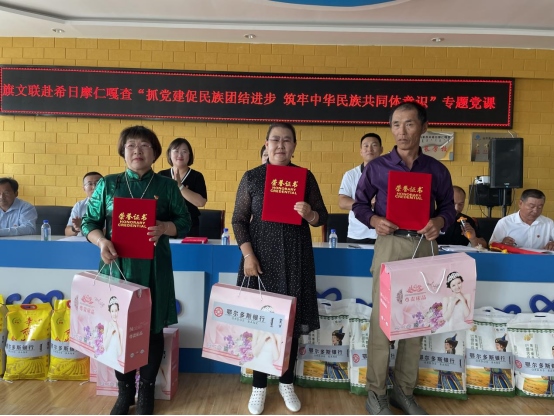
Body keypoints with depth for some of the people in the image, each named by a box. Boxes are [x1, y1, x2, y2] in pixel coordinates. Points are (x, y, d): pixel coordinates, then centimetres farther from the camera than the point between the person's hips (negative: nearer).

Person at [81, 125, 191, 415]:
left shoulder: (167, 186, 5)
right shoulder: (108, 184, 7)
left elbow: (185, 223, 3)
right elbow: (89, 222, 7)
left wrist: (164, 228, -18)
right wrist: (101, 241, -13)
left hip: (153, 269, -1)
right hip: (117, 266, 1)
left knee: (152, 329, 6)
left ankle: (146, 390, 26)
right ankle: (124, 391, 27)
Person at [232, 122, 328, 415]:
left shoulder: (306, 177, 3)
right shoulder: (252, 177, 0)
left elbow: (322, 217, 5)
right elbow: (239, 219, 0)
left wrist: (309, 213, -17)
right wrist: (247, 254, -11)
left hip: (296, 257, 1)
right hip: (262, 255, -1)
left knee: (291, 320, 9)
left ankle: (287, 383, 29)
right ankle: (259, 386, 24)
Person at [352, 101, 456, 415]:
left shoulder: (437, 170, 5)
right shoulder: (377, 167, 0)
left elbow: (448, 206, 10)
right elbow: (360, 204, 6)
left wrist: (439, 221, -12)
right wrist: (375, 220, -14)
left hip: (425, 247, 3)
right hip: (390, 246, -2)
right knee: (382, 319, 0)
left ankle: (405, 390, 25)